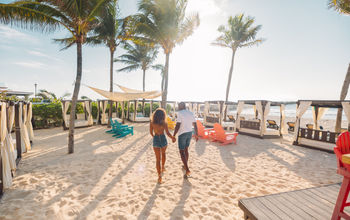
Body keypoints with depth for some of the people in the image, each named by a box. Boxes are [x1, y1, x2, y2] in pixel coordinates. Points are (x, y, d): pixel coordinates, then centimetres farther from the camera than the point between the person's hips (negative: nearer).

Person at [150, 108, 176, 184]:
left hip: (156, 140, 0)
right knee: (163, 153, 31)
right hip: (163, 139, 0)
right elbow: (168, 133, -15)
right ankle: (163, 167, 47)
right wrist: (172, 138, 4)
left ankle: (159, 176, -1)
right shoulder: (164, 123, -12)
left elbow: (151, 132, 5)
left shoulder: (152, 123, -6)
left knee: (158, 159, 6)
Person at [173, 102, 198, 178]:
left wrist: (173, 136, -17)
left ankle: (187, 170, -6)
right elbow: (195, 125, 7)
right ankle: (185, 166, 34)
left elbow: (177, 125, -22)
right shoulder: (191, 113, 5)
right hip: (189, 133, 7)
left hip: (182, 134, -7)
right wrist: (196, 134, 17)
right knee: (186, 150, 23)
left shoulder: (180, 113, -15)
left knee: (182, 152, 1)